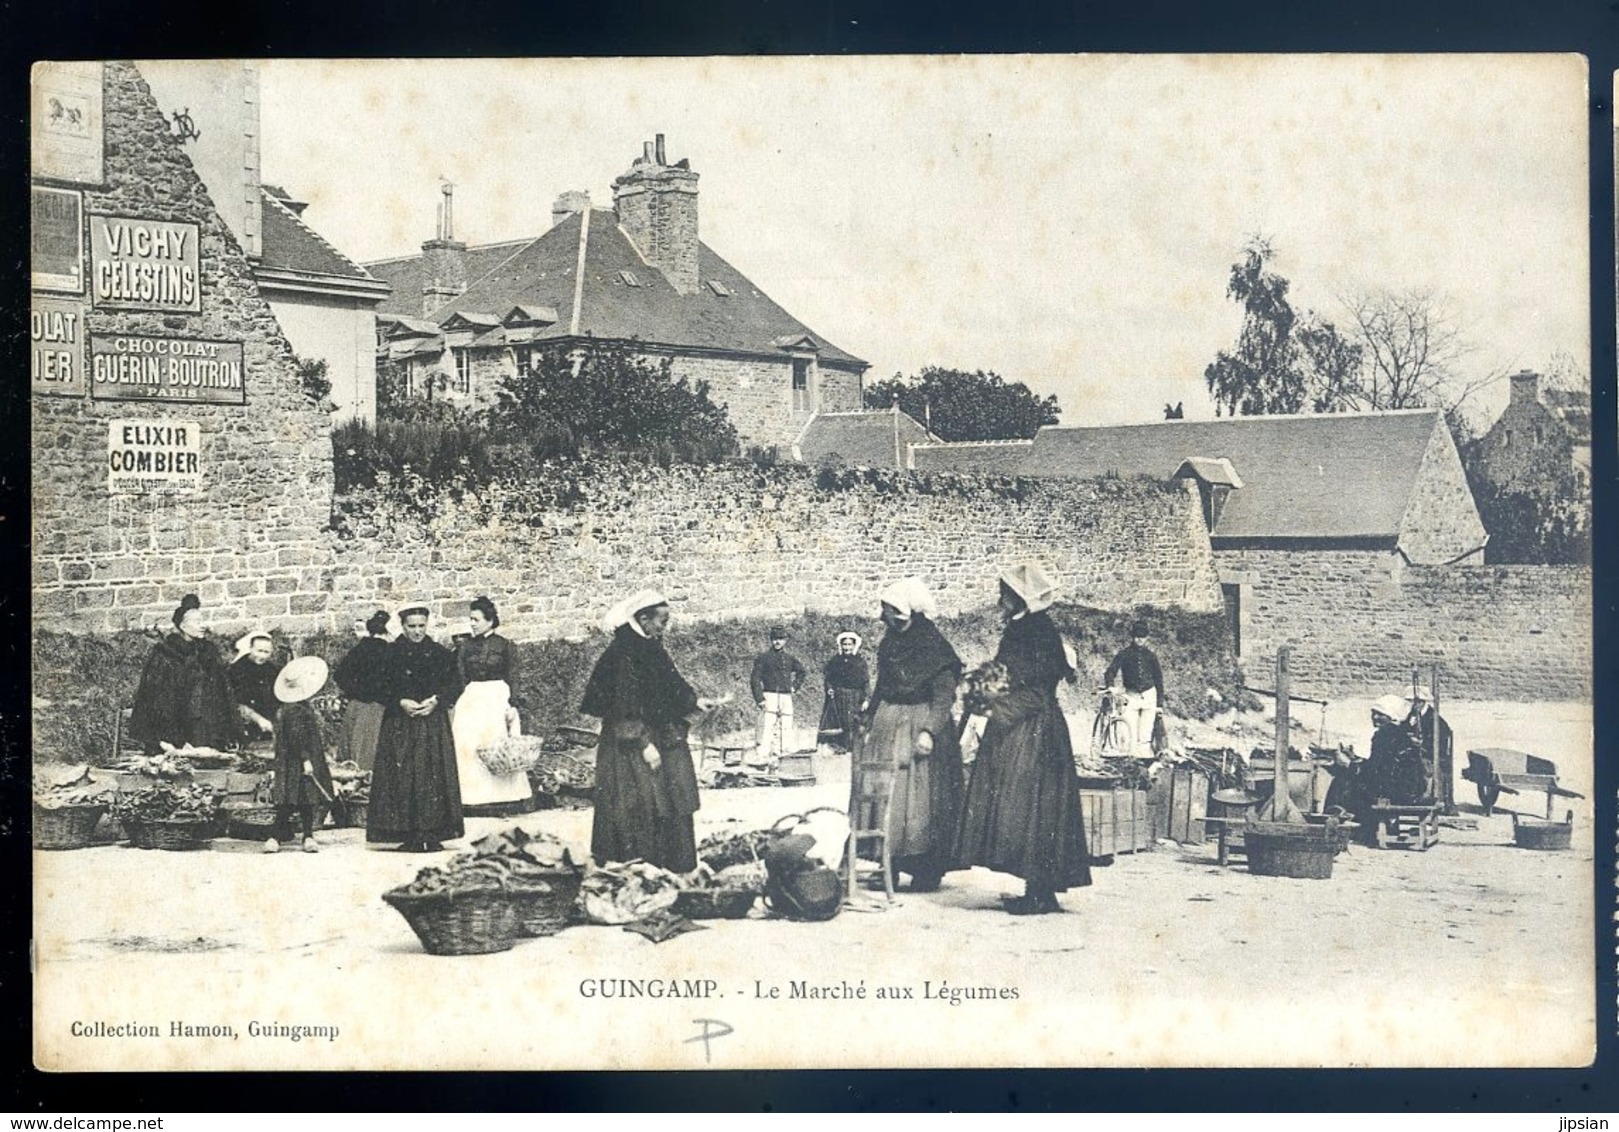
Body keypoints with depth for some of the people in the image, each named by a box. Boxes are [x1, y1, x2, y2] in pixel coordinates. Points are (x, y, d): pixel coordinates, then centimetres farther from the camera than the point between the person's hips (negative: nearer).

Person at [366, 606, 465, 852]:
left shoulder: (440, 654, 7)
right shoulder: (391, 653, 4)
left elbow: (455, 684, 5)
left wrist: (436, 700, -10)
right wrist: (401, 702, -13)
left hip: (433, 721, 1)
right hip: (400, 723, -1)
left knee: (433, 776, -4)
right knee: (402, 775, -6)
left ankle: (432, 834, -1)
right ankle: (408, 835, -3)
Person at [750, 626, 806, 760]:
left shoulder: (790, 658, 13)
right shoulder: (763, 657, 0)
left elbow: (801, 672, 31)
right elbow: (755, 679, -4)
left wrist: (794, 686, 17)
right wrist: (759, 699, -13)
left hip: (786, 698, 5)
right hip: (769, 697, -5)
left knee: (785, 728, 3)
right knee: (766, 728, -12)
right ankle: (763, 756, -15)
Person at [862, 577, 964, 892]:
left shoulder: (934, 647, -12)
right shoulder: (889, 643, 9)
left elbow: (944, 695, -15)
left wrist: (930, 731, -25)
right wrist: (869, 721, 15)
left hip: (921, 724, -6)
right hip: (888, 724, 7)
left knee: (920, 796, -4)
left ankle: (926, 872, 3)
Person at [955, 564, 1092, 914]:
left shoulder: (1040, 634, -14)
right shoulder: (1017, 631, 14)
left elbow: (1038, 692, -18)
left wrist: (996, 706, -18)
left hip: (1034, 735, -10)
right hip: (1014, 733, 10)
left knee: (1030, 809, -7)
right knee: (1019, 810, 9)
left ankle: (1040, 894, -4)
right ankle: (1037, 892, 12)